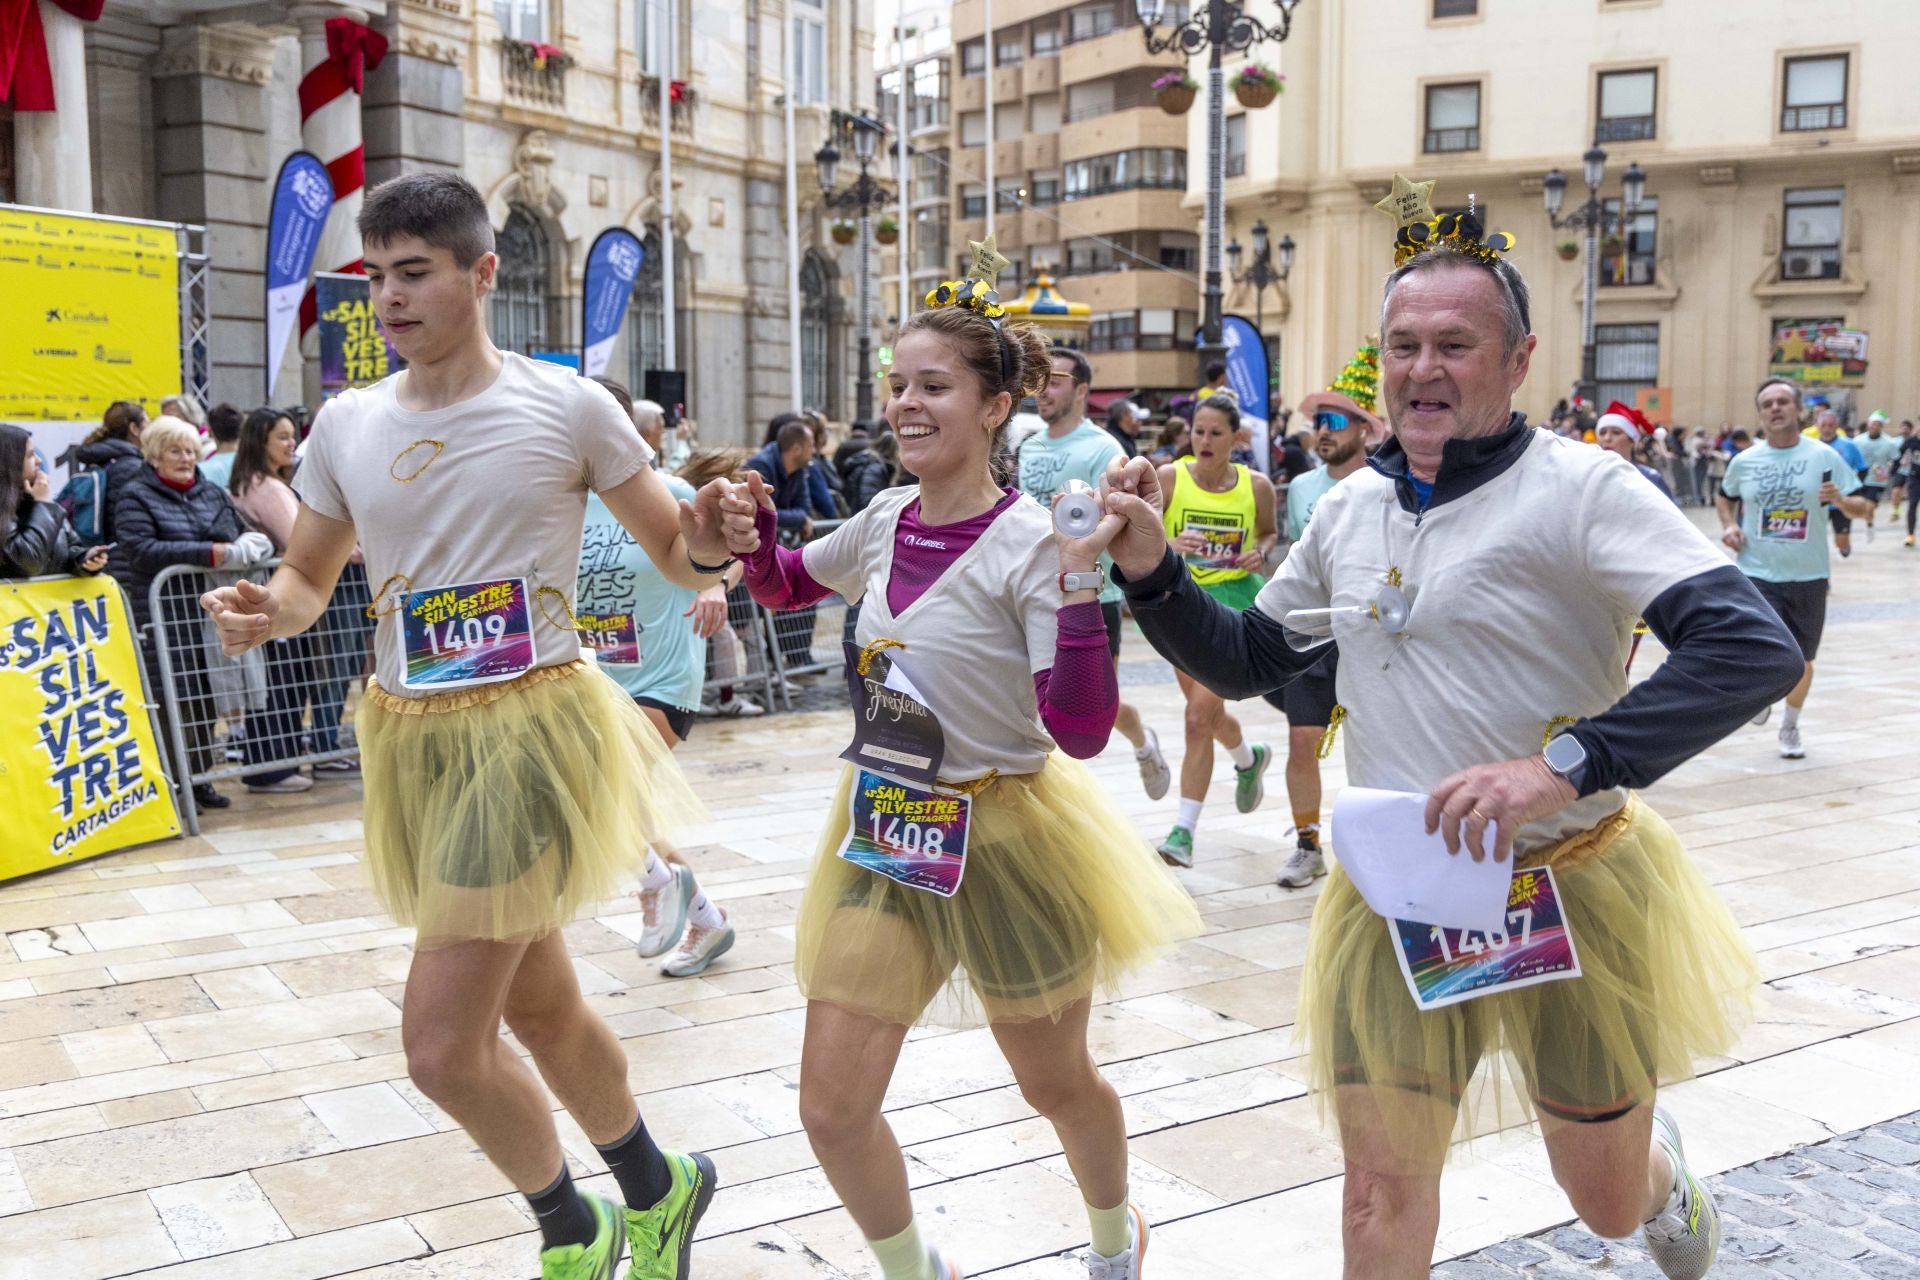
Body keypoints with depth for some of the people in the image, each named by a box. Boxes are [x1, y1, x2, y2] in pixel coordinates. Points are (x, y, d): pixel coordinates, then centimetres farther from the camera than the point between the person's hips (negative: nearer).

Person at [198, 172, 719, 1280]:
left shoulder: (567, 406, -7)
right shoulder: (348, 423, 5)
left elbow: (678, 557, -1)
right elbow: (308, 580, 15)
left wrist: (710, 540, -24)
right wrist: (261, 610, -7)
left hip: (533, 728, -5)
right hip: (411, 740, 6)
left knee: (444, 1044, -8)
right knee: (539, 1008, 19)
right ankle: (657, 1189, 44)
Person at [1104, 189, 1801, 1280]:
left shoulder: (1579, 487, -15)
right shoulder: (1352, 507, 4)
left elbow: (1755, 648, -25)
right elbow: (1248, 662, 14)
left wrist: (1565, 765, -35)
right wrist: (1152, 572, -3)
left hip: (1569, 887, -3)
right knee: (1382, 1189, 2)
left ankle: (1662, 1169, 52)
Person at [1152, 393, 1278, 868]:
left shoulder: (1256, 486, -4)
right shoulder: (1169, 478, -7)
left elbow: (1269, 532, 14)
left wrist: (1260, 552, -7)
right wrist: (1169, 545, -29)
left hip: (1235, 600, -2)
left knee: (1199, 715, -13)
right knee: (1208, 713, 18)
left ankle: (1184, 829, -6)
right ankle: (1249, 758, 53)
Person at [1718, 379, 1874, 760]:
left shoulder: (1824, 456, -5)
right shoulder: (1743, 461, 1)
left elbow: (1864, 508, -2)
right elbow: (1725, 496, 22)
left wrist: (1841, 500, -24)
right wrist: (1729, 525, 3)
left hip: (1808, 576, 0)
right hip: (1756, 574, 0)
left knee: (1801, 662, 12)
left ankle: (1790, 725, 38)